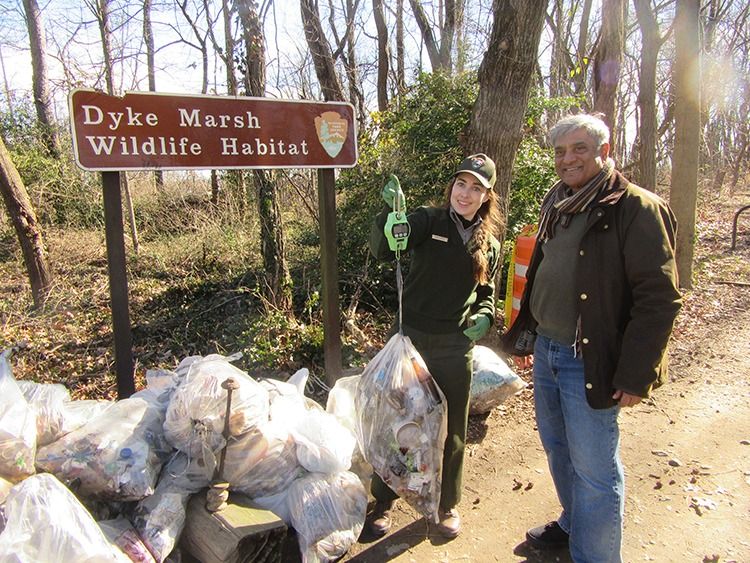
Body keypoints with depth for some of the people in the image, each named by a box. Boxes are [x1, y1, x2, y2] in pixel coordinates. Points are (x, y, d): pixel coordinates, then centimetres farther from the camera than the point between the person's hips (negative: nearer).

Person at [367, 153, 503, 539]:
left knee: (451, 431, 15)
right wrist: (390, 211, -39)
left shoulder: (490, 245, 8)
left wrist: (485, 315, -4)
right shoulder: (428, 221, -5)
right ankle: (383, 500, 32)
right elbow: (382, 249, -21)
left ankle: (447, 503, 38)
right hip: (410, 337, -2)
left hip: (454, 347, 3)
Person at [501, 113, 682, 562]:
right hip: (546, 350, 8)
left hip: (590, 361, -8)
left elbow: (659, 298, -17)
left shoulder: (636, 208, -14)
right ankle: (572, 524, 45)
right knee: (558, 449, 23)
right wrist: (526, 335, 16)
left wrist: (635, 375, -19)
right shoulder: (556, 204, 10)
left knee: (594, 469, 4)